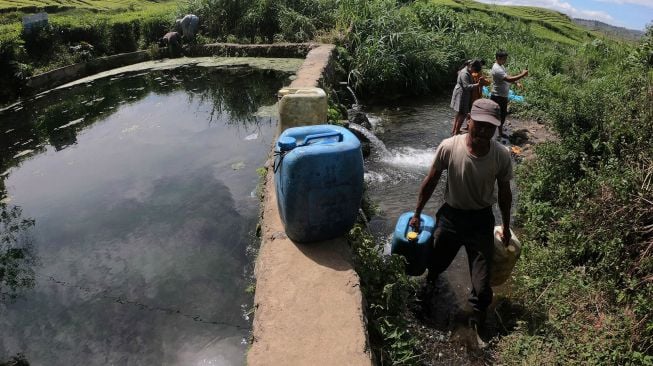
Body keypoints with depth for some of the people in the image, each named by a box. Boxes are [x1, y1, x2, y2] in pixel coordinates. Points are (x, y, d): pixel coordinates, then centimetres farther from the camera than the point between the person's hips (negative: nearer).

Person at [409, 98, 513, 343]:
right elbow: (431, 181, -6)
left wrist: (506, 227, 10)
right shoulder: (448, 147, -22)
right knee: (435, 265, 22)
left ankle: (478, 323, 34)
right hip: (450, 215, 0)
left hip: (481, 219, 0)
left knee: (482, 285, 3)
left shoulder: (502, 156, -18)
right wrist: (417, 213, 2)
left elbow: (504, 192, 0)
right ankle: (429, 287, 60)